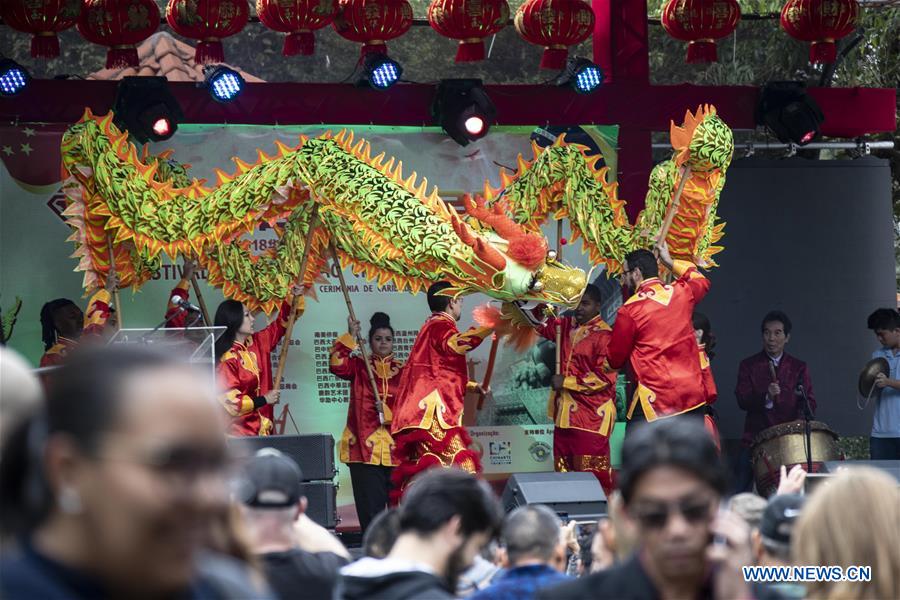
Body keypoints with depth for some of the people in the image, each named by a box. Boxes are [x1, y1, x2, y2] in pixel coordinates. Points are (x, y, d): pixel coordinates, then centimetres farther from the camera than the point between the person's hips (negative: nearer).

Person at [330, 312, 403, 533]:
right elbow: (338, 365, -11)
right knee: (370, 502, -5)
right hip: (365, 444, -2)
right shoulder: (359, 366, 10)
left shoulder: (402, 370, 13)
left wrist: (387, 411, -11)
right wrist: (351, 337, -15)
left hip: (395, 446, 2)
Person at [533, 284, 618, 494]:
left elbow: (605, 376, -17)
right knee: (564, 470, 11)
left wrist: (566, 382, -14)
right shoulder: (566, 326, 12)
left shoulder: (604, 335, -12)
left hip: (592, 415, -8)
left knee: (593, 472, -9)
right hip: (565, 412, 8)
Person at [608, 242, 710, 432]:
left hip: (654, 401, -5)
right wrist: (670, 262, 38)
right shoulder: (681, 293, 5)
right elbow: (701, 281, 32)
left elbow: (615, 360, 0)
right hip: (694, 395, 6)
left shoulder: (629, 310, -9)